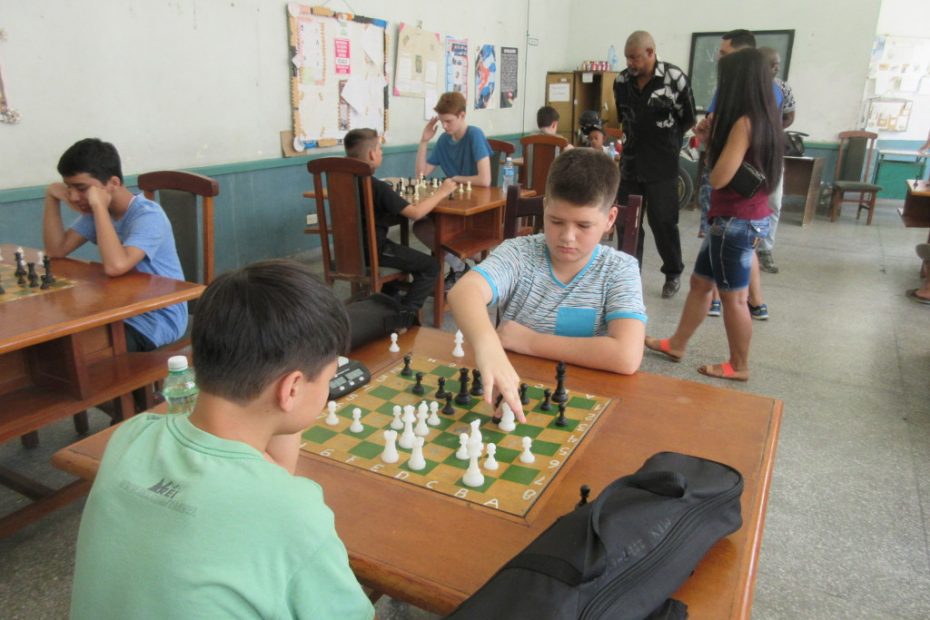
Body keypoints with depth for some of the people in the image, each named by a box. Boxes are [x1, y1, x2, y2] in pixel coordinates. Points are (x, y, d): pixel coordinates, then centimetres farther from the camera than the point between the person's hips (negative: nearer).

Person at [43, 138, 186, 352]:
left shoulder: (147, 216, -21)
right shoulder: (97, 212, 6)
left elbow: (115, 266, -36)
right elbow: (56, 250, 5)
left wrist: (99, 207, -30)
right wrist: (51, 197, -3)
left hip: (156, 322, -8)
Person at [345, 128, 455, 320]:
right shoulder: (378, 187, -22)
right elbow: (415, 213, -22)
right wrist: (442, 192, -11)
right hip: (374, 251, -8)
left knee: (397, 249, 36)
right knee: (431, 265, 1)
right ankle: (404, 314, -4)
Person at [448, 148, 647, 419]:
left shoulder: (620, 269, -7)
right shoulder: (518, 253, -7)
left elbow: (626, 357, -22)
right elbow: (463, 291, -27)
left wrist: (530, 341, -18)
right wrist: (487, 345, -47)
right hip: (510, 391, 1)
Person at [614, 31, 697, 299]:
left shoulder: (674, 78, -12)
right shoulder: (622, 80, 2)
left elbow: (687, 119, -1)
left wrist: (665, 142, 8)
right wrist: (636, 141, 14)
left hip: (662, 165, -4)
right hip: (631, 162, 5)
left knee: (662, 221, -1)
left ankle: (673, 273, 19)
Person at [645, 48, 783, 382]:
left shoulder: (744, 121, -19)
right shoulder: (762, 117, 10)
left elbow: (719, 178, -22)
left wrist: (712, 142, -4)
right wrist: (713, 138, 6)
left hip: (737, 220, -10)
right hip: (744, 217, 10)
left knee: (733, 296, 3)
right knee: (700, 282, 18)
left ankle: (739, 366, 17)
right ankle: (676, 344, 31)